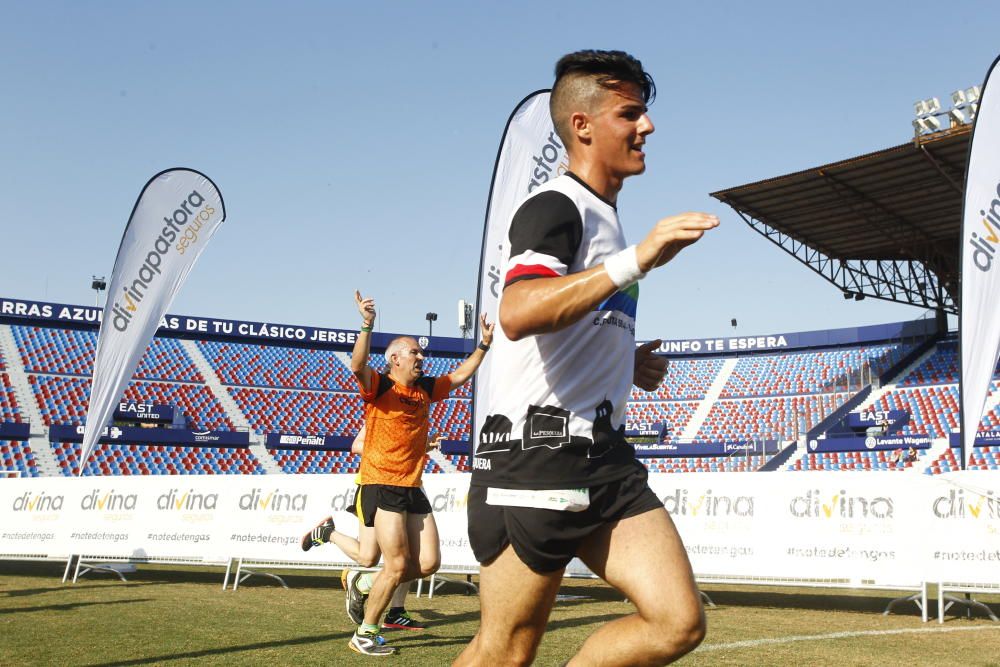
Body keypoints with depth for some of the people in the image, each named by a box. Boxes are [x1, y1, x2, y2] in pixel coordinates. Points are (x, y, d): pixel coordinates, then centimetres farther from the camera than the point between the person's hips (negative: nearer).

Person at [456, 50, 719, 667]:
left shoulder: (606, 220, 21)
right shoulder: (555, 207, -8)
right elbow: (518, 314, -30)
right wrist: (638, 260, -33)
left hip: (603, 455, 8)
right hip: (537, 454, -8)